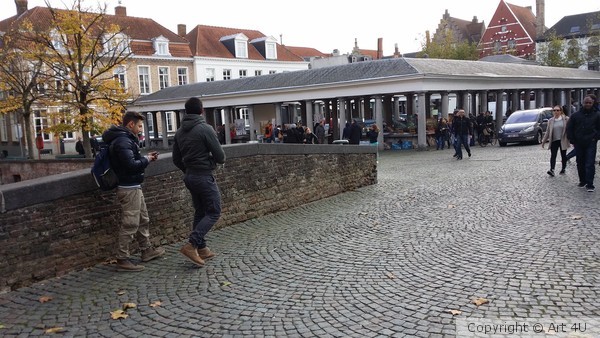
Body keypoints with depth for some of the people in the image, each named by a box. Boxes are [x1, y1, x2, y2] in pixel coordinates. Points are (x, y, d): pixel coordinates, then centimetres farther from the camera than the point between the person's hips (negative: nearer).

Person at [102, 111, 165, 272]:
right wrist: (146, 159, -10)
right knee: (130, 224, -6)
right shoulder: (123, 141, -19)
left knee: (143, 220, 20)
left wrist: (146, 157, 5)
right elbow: (131, 165, -26)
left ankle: (147, 250, 32)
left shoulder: (125, 138, 14)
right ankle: (122, 259, 2)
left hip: (134, 187, 11)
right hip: (129, 188, -11)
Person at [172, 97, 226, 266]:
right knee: (214, 212, -1)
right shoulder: (205, 129, -15)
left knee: (200, 212, 16)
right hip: (205, 176, -8)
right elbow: (220, 157, -14)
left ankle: (201, 248, 18)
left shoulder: (180, 132, 7)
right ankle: (191, 245, -11)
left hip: (189, 177, 8)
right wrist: (214, 159, 7)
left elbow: (176, 160, 11)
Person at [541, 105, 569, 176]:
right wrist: (543, 141, 9)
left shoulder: (566, 119, -1)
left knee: (563, 156, 9)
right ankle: (552, 170, -17)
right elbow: (547, 132, 11)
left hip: (563, 141, -2)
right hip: (554, 141, 2)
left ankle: (563, 169, 23)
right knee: (553, 156, -9)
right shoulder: (550, 120, 7)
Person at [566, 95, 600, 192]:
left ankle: (590, 184, -7)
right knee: (580, 164, 11)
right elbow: (569, 129, 8)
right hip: (578, 144, 2)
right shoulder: (575, 115, 4)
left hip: (591, 144, -2)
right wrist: (572, 140, 2)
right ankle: (582, 181, 23)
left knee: (590, 164, -8)